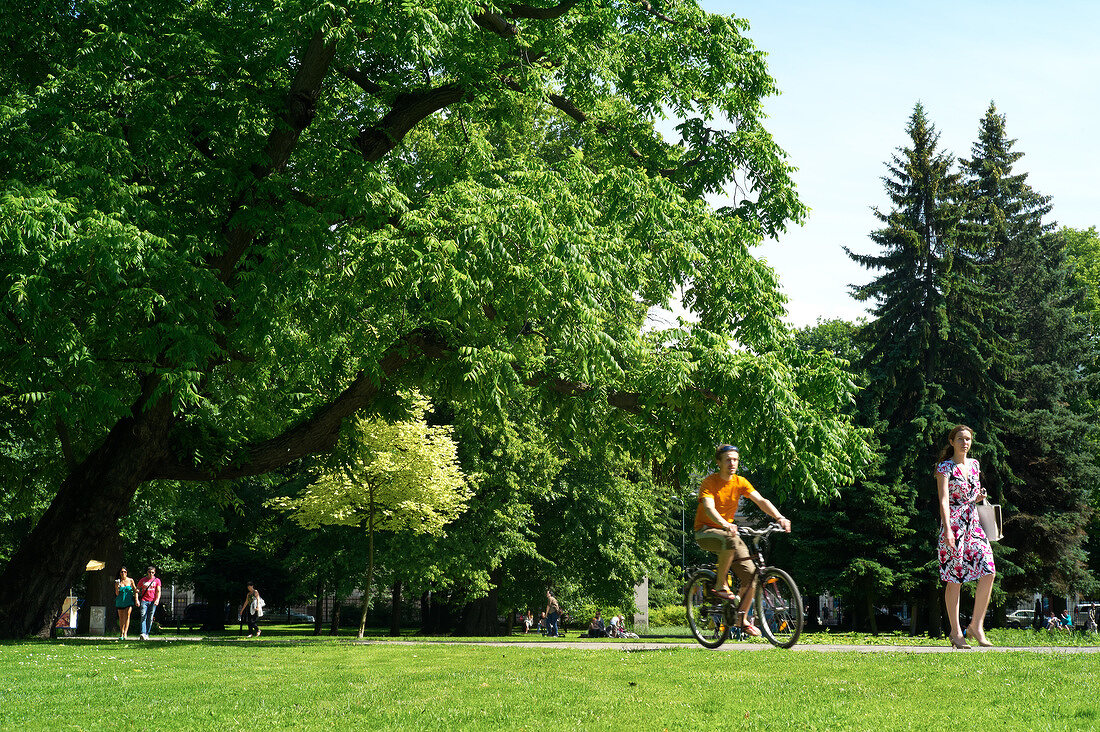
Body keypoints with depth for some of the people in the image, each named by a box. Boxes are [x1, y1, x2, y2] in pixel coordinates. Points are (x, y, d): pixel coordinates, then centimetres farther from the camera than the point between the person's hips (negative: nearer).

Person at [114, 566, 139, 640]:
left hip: (129, 601, -2)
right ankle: (121, 633, 22)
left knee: (127, 616, -17)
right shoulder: (117, 582, 3)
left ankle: (125, 633, -22)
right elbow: (117, 594, 1)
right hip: (120, 601, 2)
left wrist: (136, 600, -3)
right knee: (121, 618, 8)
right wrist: (117, 586, -16)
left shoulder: (130, 580, 2)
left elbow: (135, 590, 6)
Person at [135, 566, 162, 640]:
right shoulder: (142, 580, 9)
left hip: (153, 601, 1)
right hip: (144, 601, -1)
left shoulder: (157, 580, 7)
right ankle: (143, 633, -24)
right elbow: (137, 589, 14)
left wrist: (157, 600, -14)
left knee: (150, 619, 0)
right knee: (143, 617, -14)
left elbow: (158, 591, 3)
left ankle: (147, 634, 6)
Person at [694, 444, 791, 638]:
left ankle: (743, 619, 6)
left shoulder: (740, 482, 1)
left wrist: (779, 517, -26)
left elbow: (761, 500, -8)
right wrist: (725, 524, -48)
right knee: (730, 540, -39)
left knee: (750, 573, -9)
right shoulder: (710, 482, -14)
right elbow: (709, 508, -29)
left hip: (727, 529, 5)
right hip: (706, 531, -5)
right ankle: (721, 586, -23)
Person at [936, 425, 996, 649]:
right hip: (953, 524, -6)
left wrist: (979, 497, 3)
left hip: (974, 524, 6)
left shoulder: (974, 464, 16)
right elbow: (944, 500, -14)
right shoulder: (945, 467, -4)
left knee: (989, 572, -8)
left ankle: (976, 625, 2)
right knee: (955, 578, -3)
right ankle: (955, 632, 4)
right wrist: (947, 529, -25)